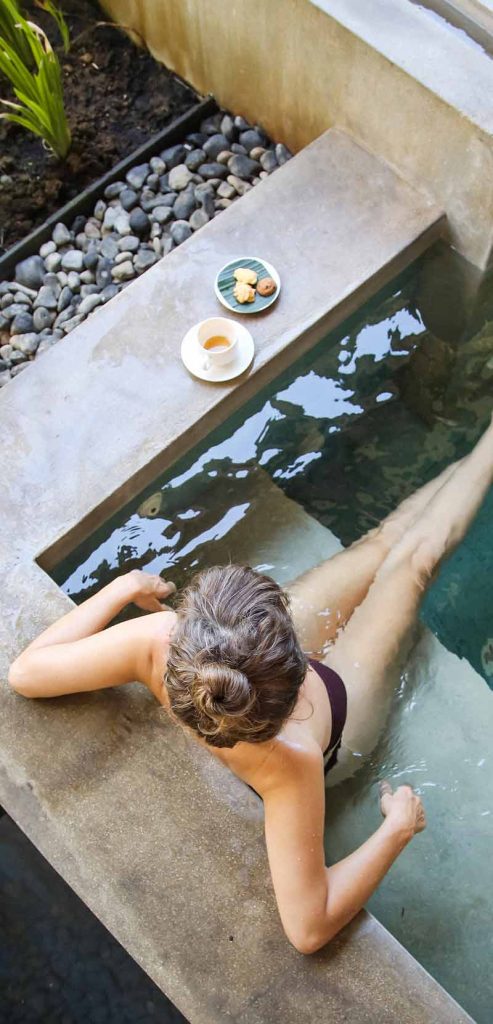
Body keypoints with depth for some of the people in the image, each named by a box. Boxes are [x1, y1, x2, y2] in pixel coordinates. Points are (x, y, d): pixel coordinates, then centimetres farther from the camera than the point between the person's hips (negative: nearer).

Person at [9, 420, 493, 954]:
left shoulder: (156, 640, -44)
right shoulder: (290, 760, -50)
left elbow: (24, 672, -28)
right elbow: (309, 928, -40)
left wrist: (123, 588, -20)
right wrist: (397, 830, -29)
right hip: (337, 691, -2)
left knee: (381, 540, 18)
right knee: (412, 557, 13)